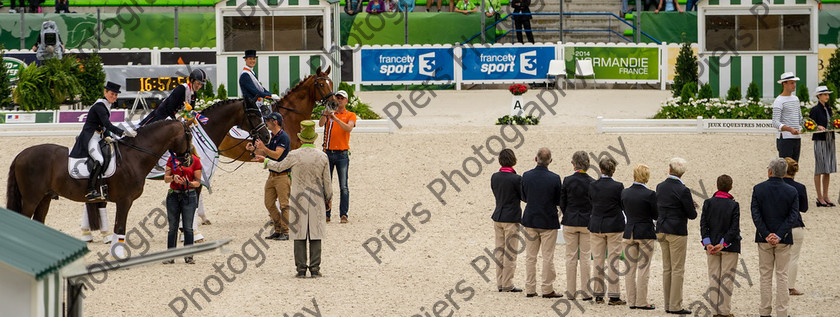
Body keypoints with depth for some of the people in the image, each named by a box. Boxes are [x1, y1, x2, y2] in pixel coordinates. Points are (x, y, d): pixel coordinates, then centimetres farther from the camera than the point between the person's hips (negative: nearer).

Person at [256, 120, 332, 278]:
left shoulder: (294, 155, -10)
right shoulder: (323, 157, -4)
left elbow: (279, 166, 9)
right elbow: (327, 182, 2)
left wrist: (265, 160, 26)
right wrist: (328, 199, 16)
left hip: (298, 199, -1)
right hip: (317, 200, 1)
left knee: (299, 234, 3)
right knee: (315, 234, 4)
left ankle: (301, 269, 1)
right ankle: (315, 268, 2)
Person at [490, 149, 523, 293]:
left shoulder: (494, 177, 2)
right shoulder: (516, 179, -15)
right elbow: (524, 197, -7)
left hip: (498, 218, 6)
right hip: (511, 219, -6)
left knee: (499, 251, 11)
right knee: (510, 253, 0)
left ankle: (500, 283, 14)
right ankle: (507, 284, 1)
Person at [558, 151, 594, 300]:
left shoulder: (567, 181, -8)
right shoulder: (592, 183, -8)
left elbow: (562, 203, -1)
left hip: (570, 222, 0)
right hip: (587, 223, 0)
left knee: (571, 256, 7)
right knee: (585, 257, 5)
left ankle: (571, 291, 9)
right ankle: (585, 291, 5)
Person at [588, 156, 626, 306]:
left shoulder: (592, 186, -5)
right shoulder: (618, 187, -13)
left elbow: (591, 203, 7)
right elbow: (625, 206, -5)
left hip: (596, 227, 3)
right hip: (614, 227, -3)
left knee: (598, 261, 9)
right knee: (613, 262, 1)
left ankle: (598, 295, 12)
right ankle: (614, 295, 0)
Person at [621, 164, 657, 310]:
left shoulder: (624, 193, -1)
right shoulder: (649, 194, -14)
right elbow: (656, 215, -7)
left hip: (629, 232, 4)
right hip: (645, 233, -4)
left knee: (630, 269, 9)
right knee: (643, 269, 1)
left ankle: (631, 301, 11)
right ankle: (641, 302, 0)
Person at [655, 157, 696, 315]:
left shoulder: (660, 187, 4)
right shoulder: (682, 190, -16)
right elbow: (692, 215, -12)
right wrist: (691, 209, 12)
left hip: (661, 230, 6)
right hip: (677, 232, -6)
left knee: (667, 268, 12)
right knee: (678, 270, -1)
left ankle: (668, 304, 15)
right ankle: (675, 306, -1)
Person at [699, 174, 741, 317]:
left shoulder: (708, 203, -1)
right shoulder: (734, 205, -9)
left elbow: (703, 224, -5)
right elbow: (734, 228, -13)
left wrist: (707, 243, -7)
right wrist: (723, 244, -12)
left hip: (711, 246, 3)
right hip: (729, 247, -3)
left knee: (713, 278, 9)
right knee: (727, 279, 2)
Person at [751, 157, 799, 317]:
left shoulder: (758, 189, -6)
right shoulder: (792, 192, -5)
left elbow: (755, 214, -11)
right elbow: (792, 216, -10)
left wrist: (766, 234, -12)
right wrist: (779, 236, -13)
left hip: (764, 239, 0)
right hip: (784, 240, 0)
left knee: (765, 276, 8)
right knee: (782, 276, 5)